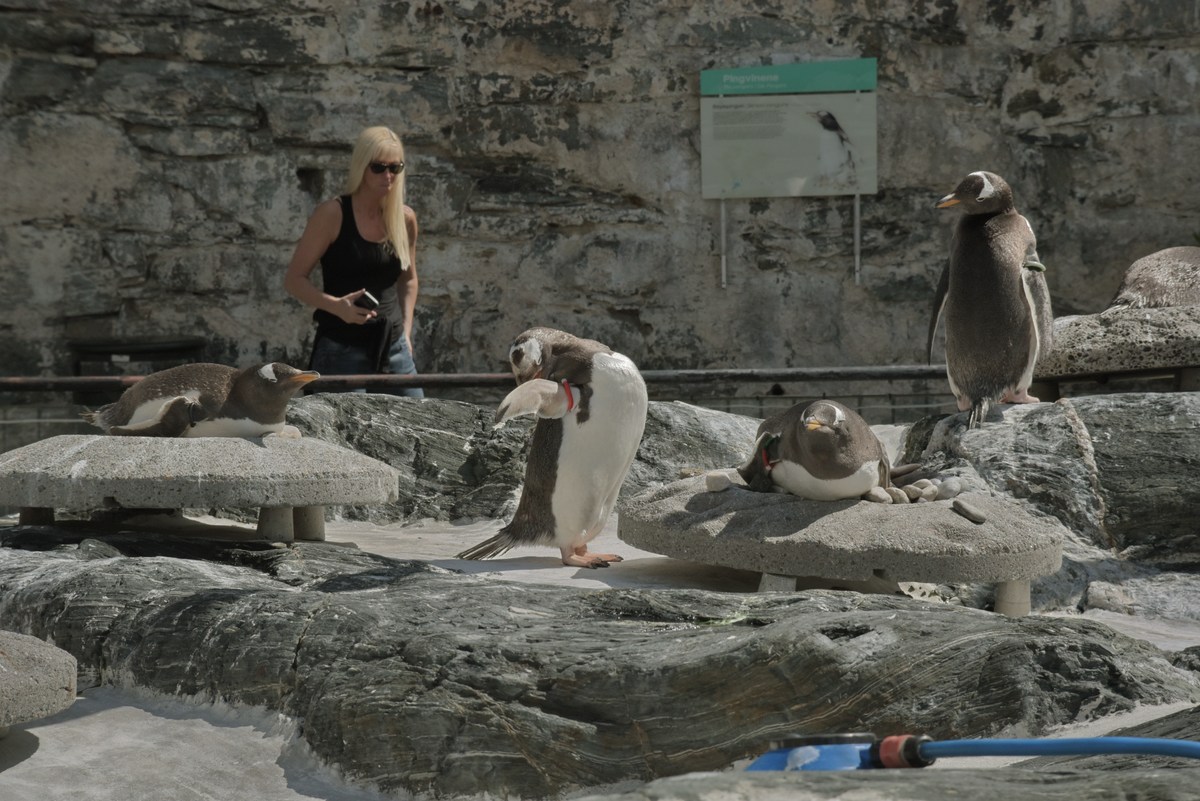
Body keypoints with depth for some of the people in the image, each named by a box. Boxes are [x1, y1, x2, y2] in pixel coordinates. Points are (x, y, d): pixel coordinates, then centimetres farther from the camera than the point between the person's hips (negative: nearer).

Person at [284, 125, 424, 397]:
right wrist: (336, 305, -22)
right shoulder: (333, 214, -7)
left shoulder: (405, 219, 7)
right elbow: (294, 279, -6)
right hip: (342, 351, -5)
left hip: (394, 350, 5)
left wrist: (406, 331, 11)